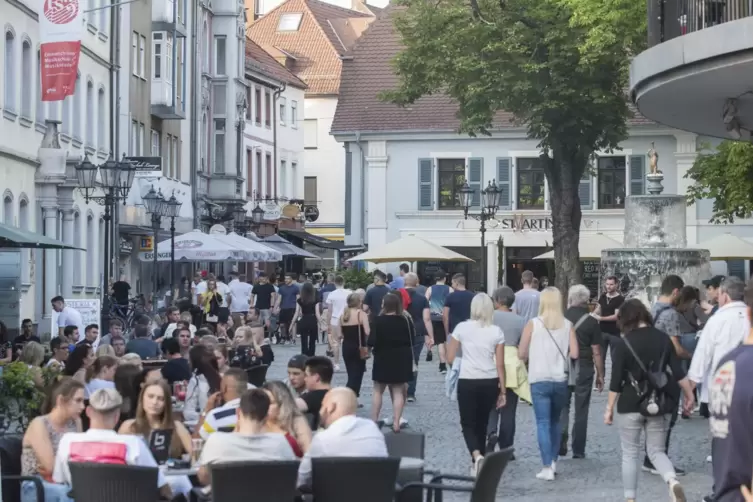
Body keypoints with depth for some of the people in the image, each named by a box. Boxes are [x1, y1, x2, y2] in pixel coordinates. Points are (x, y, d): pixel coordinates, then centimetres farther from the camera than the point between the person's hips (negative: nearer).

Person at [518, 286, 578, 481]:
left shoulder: (533, 324, -6)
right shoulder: (567, 325, -2)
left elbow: (522, 354, -4)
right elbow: (574, 354, -8)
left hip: (539, 380, -2)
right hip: (560, 380, 2)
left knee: (543, 423, -2)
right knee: (555, 421, 20)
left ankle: (547, 467, -9)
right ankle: (553, 461, 23)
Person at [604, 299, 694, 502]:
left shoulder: (624, 344, -9)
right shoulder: (663, 338, 1)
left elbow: (616, 380, -9)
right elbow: (678, 371, 1)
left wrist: (610, 408, -1)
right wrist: (689, 395, 13)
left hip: (631, 405, -3)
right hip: (659, 405, 3)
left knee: (630, 454, 10)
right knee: (656, 451, 12)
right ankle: (673, 482, -16)